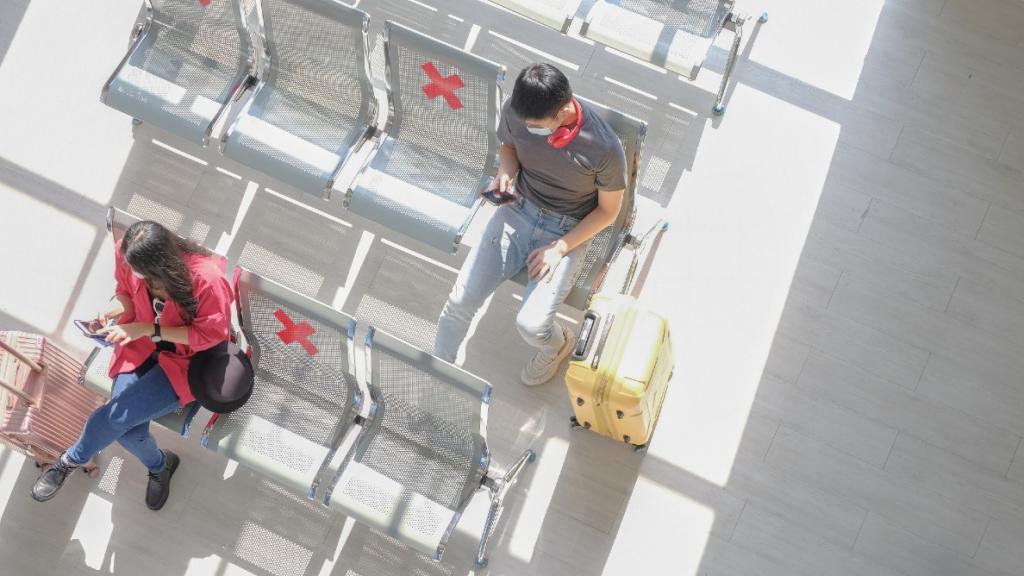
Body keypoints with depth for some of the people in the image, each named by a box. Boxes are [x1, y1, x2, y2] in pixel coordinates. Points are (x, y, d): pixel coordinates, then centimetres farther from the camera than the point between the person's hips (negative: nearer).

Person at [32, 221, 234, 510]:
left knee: (116, 417, -20)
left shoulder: (206, 279, -33)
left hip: (186, 360, -4)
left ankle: (71, 460, 15)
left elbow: (211, 334, -19)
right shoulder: (126, 253, -17)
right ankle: (159, 464, 21)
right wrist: (113, 310, -18)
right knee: (129, 432, -16)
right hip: (141, 345, 4)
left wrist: (151, 330, -26)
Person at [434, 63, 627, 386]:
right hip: (518, 212, 4)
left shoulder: (604, 149, -27)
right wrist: (504, 174, -12)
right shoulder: (515, 111, -15)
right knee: (460, 300, -11)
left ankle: (558, 345, 20)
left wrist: (560, 247, -16)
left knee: (530, 324, -19)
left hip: (568, 232, -3)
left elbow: (608, 211, -9)